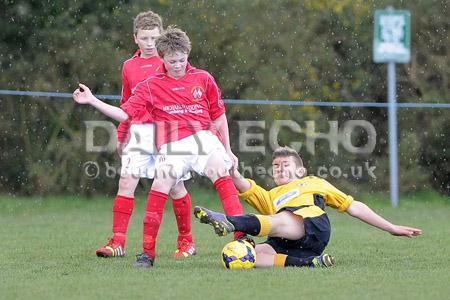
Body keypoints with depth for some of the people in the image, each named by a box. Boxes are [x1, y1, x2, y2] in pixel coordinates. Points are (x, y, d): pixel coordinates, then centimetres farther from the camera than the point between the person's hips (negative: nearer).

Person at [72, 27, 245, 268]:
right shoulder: (151, 86, 11)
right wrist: (92, 101, -1)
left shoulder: (203, 79, 12)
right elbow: (124, 114, 6)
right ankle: (147, 252, -15)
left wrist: (227, 150, 19)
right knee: (161, 182, -24)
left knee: (221, 172, -27)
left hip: (204, 137, 0)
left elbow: (219, 117, 20)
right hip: (172, 145, 0)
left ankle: (242, 237, -30)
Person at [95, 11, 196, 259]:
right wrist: (121, 136, 19)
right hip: (139, 132, 3)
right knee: (126, 181, -7)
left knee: (175, 185, 0)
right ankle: (117, 241, -8)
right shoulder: (129, 66, 13)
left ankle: (186, 241, 14)